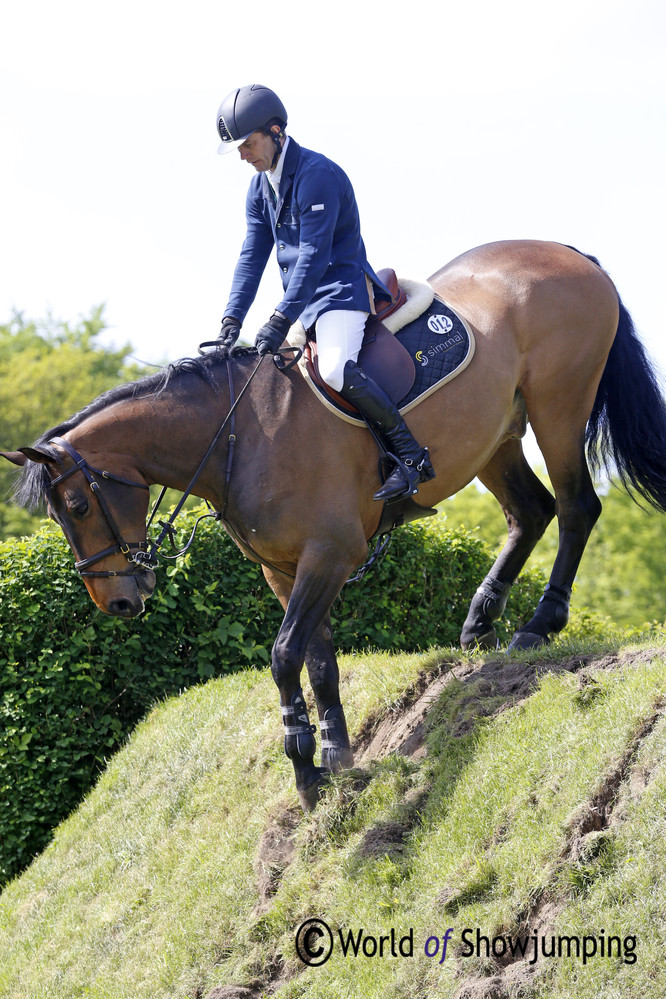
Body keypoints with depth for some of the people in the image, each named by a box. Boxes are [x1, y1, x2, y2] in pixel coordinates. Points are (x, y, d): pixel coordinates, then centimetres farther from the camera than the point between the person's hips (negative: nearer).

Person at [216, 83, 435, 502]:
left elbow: (314, 254, -24)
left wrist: (281, 319, -28)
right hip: (305, 296, 10)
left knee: (335, 368, -31)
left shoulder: (318, 174, -18)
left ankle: (411, 455, -24)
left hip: (341, 289, -10)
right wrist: (232, 319, -3)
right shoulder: (261, 187, 10)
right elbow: (252, 255, 8)